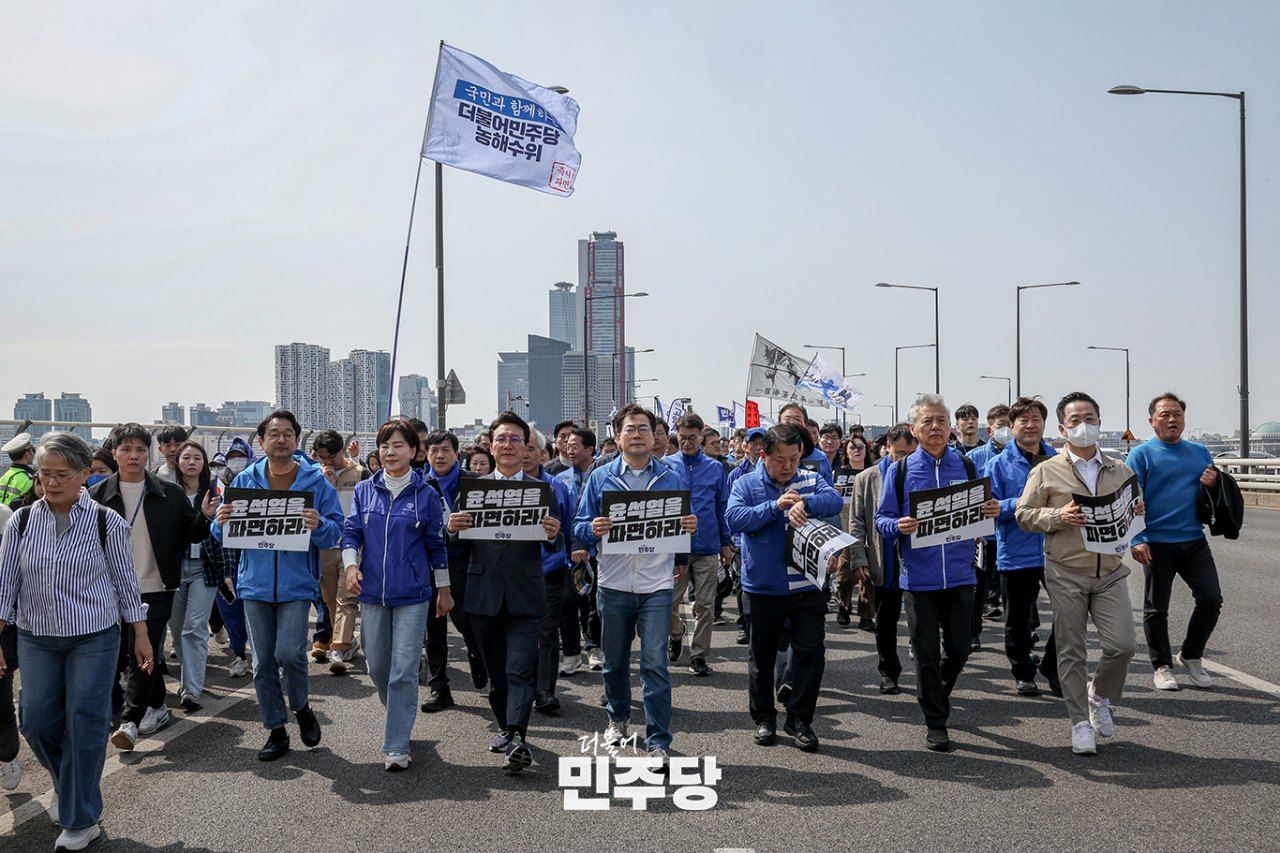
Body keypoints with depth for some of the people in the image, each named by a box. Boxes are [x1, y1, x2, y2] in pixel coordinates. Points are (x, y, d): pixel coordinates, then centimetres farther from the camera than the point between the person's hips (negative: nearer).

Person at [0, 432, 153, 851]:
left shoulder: (106, 522, -7)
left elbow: (126, 581, -1)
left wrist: (140, 637, 2)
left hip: (94, 638, -3)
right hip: (36, 638, 3)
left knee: (85, 725, -2)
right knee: (37, 723, 7)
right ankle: (71, 789, 35)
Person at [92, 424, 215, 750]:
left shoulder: (170, 493, 1)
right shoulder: (98, 495, 3)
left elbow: (191, 536, 3)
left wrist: (204, 516, -16)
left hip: (155, 589, -2)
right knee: (128, 655, 13)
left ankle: (130, 721, -7)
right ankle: (157, 707, 29)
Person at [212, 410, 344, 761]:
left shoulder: (316, 481, -1)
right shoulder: (245, 481, 6)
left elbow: (336, 531, -4)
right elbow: (222, 535, 9)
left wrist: (319, 526, -26)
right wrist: (222, 522, -14)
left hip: (297, 585, -3)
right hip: (256, 584, 3)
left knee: (289, 653, -15)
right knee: (263, 663, 7)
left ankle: (301, 708, 16)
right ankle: (276, 732, 22)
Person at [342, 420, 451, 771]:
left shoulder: (425, 494, -1)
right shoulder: (364, 490, 5)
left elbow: (437, 544, 4)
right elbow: (351, 532, 6)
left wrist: (444, 589, 7)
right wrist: (351, 565, -13)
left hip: (412, 595, -3)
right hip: (372, 592, 3)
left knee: (404, 671, -7)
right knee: (377, 666, 13)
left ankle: (396, 747, -1)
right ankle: (397, 716, 39)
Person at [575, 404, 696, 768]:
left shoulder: (670, 478, 6)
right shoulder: (601, 477, 4)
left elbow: (680, 526, 11)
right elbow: (580, 527, 3)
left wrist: (689, 527, -12)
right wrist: (593, 530, -19)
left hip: (656, 586, -1)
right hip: (614, 584, 1)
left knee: (655, 663, -6)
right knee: (614, 660, 14)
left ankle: (658, 741, 1)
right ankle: (618, 718, 38)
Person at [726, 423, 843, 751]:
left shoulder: (811, 481, 4)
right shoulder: (747, 484, -1)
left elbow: (835, 500, -16)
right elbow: (734, 518, -17)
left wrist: (805, 504, -35)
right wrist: (775, 506, -26)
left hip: (807, 587, 1)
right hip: (762, 588, -1)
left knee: (812, 653, 0)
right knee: (761, 657, 12)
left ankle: (799, 718, 16)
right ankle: (764, 718, 28)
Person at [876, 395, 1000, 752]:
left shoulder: (966, 465, 5)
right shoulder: (900, 470, -1)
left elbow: (979, 514, 12)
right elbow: (882, 519, 0)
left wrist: (991, 511, -10)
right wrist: (898, 526, -21)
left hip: (960, 575, 2)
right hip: (919, 577, -2)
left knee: (959, 649, 13)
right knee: (927, 653, 4)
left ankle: (938, 693, 42)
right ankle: (935, 724, 17)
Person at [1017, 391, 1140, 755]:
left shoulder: (1120, 471, 11)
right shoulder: (1046, 472, 0)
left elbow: (1134, 512, 21)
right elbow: (1023, 515, 0)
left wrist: (1137, 512, -3)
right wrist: (1059, 517, -17)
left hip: (1110, 572, 3)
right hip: (1066, 572, -2)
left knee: (1123, 645, -5)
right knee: (1071, 652, 3)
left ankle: (1100, 694, 24)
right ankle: (1080, 722, 16)